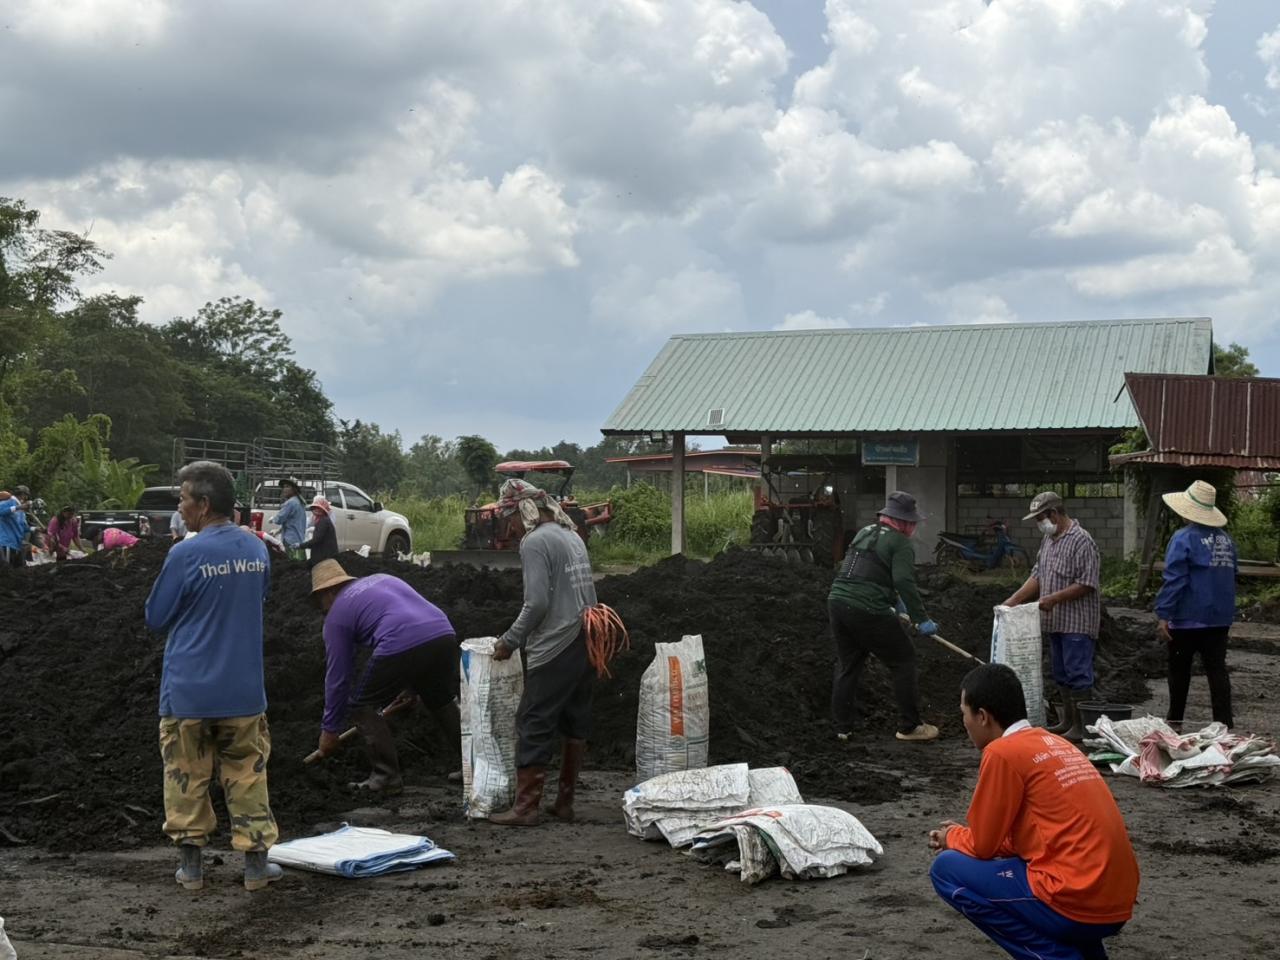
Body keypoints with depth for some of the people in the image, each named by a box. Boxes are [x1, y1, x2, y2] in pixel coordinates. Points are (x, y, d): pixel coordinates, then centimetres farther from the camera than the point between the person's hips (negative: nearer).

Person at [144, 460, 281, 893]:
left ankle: (190, 863, 16)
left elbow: (156, 618, -5)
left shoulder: (185, 555, -16)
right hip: (243, 689, 4)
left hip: (188, 690, -3)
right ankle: (255, 862, 14)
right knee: (247, 773, 12)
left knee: (186, 776, 11)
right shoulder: (257, 550, 0)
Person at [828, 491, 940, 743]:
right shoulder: (901, 543, -3)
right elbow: (904, 582, -16)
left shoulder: (864, 532, 21)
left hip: (837, 602, 8)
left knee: (848, 665, 19)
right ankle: (910, 727, 10)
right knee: (904, 661, 6)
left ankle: (843, 727, 21)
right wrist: (921, 619, -14)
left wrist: (893, 600, 38)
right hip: (868, 611, -8)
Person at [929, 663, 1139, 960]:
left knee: (948, 869, 3)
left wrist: (952, 837, 18)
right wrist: (962, 835, 24)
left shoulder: (1003, 752, -9)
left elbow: (983, 846, -3)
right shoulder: (1053, 743, 16)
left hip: (1078, 902, -9)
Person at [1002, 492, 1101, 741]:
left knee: (1078, 675, -7)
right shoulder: (1048, 539, 14)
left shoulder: (1081, 540, -14)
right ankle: (1068, 721, 24)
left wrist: (1054, 598, -19)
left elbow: (1087, 583, -18)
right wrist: (1014, 599, 9)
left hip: (1077, 623, -9)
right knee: (1061, 676, 15)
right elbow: (1038, 575, 18)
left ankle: (1083, 726, -3)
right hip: (1056, 621, 9)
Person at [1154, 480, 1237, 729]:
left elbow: (1174, 580, -17)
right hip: (1220, 618, 5)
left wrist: (1163, 616, -15)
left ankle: (1174, 721, 20)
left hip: (1188, 619, -5)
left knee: (1179, 671, 10)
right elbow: (1232, 574, 14)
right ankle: (1225, 724, 0)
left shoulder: (1184, 539, -14)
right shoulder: (1225, 539, 5)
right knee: (1217, 670, 4)